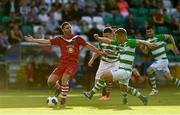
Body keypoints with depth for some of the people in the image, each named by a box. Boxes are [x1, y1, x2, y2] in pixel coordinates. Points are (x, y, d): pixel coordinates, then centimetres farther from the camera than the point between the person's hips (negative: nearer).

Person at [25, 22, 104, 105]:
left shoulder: (77, 38, 4)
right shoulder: (60, 39, 6)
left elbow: (88, 46, 7)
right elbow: (46, 41, 3)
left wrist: (100, 52, 5)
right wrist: (33, 40, -2)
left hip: (73, 63, -3)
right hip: (62, 63, 3)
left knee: (64, 78, -27)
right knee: (50, 82, -9)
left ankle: (63, 99, -8)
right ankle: (59, 88, 27)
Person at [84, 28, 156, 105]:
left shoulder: (130, 42, -14)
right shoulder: (119, 43, 8)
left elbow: (140, 41, -29)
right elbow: (108, 41, 17)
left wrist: (148, 44, -46)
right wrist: (98, 38, 6)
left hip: (124, 71, -10)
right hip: (120, 69, 10)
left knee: (104, 76, -12)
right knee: (124, 88, 28)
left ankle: (91, 93, -1)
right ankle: (142, 98, 35)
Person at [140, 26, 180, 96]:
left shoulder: (158, 37, -11)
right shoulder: (148, 41, 7)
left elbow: (170, 36, -1)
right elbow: (146, 52, -2)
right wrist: (142, 49, -23)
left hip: (162, 60, -7)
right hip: (156, 61, 7)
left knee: (149, 70, -19)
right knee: (169, 77, 12)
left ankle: (154, 89, -11)